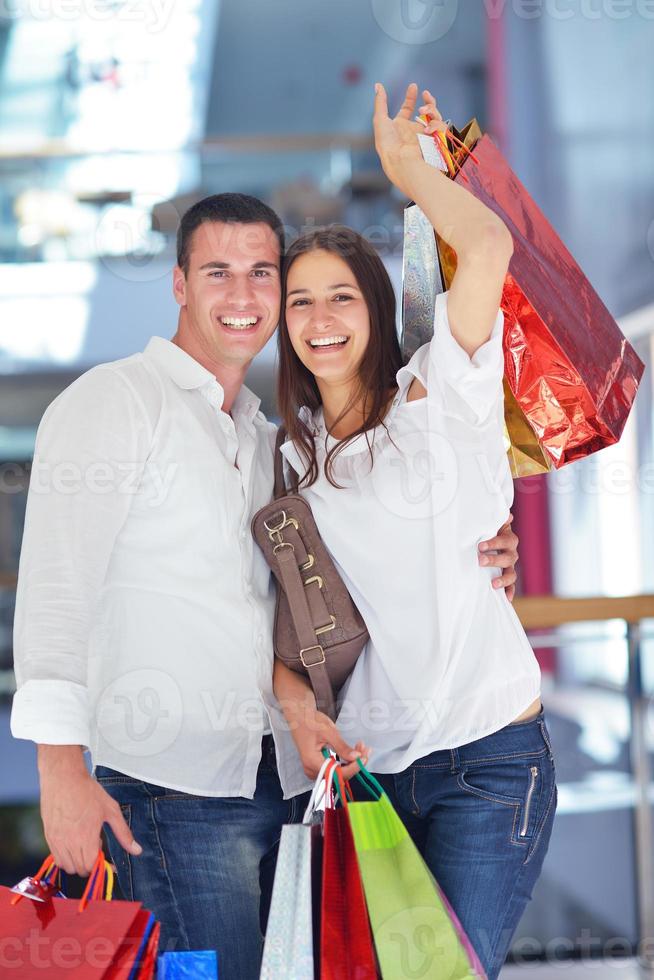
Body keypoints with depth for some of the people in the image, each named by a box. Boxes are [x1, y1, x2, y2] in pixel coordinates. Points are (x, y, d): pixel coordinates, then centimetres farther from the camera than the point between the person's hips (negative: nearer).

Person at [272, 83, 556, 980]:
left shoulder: (439, 395, -2)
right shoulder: (291, 452, 12)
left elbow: (490, 247, -19)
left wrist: (405, 163, -2)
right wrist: (300, 707, -7)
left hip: (488, 758, -4)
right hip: (366, 763, 5)